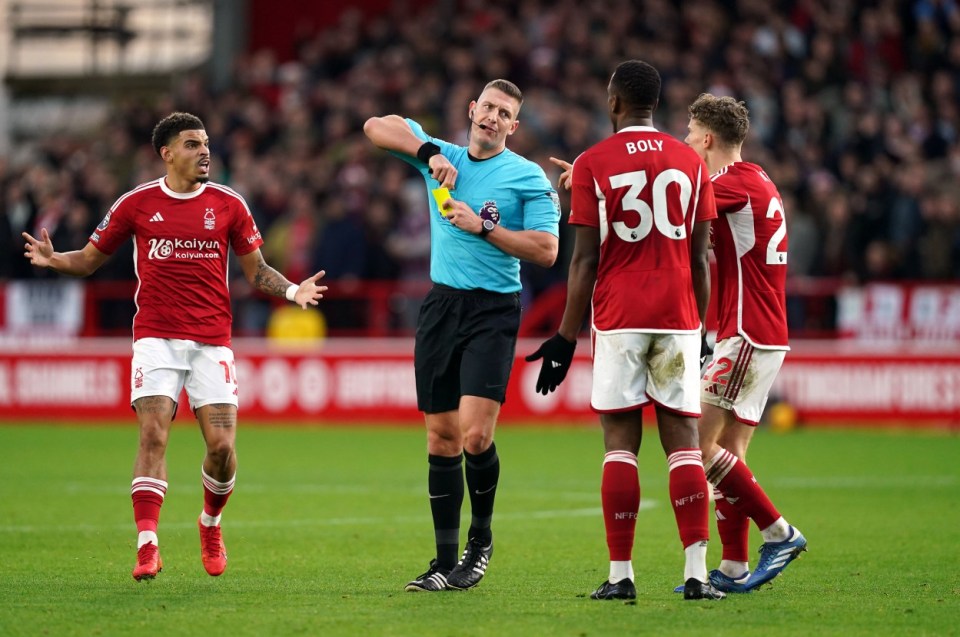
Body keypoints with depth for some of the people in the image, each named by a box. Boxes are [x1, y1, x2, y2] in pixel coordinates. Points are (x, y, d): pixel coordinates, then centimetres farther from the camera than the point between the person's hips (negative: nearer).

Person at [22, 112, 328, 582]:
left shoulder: (228, 204, 5)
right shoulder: (138, 203, 2)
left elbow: (256, 269, 12)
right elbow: (90, 258, 10)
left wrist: (292, 290, -7)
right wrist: (53, 259, -11)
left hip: (212, 340, 1)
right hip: (156, 337, -1)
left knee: (222, 446, -6)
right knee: (153, 434, -16)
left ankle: (211, 525, 23)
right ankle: (147, 546, -19)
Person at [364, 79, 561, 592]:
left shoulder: (528, 177, -1)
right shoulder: (441, 158, 12)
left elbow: (545, 251, -8)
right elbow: (376, 127, 4)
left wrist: (483, 226, -14)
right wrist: (428, 153, -9)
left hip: (493, 309, -4)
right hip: (441, 304, 4)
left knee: (474, 435, -17)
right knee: (440, 439, 4)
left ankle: (481, 540, 5)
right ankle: (446, 562, 9)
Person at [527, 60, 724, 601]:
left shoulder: (593, 165, -2)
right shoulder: (691, 163, 7)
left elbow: (585, 259, -4)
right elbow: (699, 258, 8)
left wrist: (567, 337, 1)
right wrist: (702, 329, 18)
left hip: (619, 318, -2)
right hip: (679, 316, 2)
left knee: (621, 443, 2)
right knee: (684, 441, 2)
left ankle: (621, 574, 1)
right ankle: (697, 572, -6)